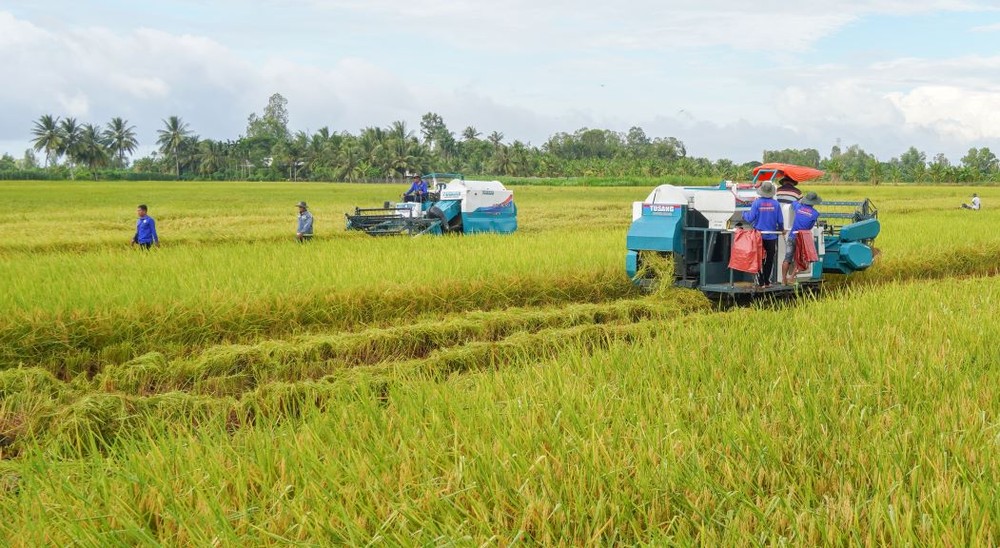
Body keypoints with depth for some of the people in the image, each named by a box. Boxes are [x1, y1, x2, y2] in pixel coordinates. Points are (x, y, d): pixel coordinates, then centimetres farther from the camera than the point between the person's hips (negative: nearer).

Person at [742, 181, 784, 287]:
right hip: (771, 236, 1)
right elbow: (780, 221, 0)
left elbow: (751, 218, -8)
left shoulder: (757, 203, -9)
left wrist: (744, 214, 14)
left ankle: (761, 282, 4)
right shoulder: (776, 203, -4)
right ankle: (767, 281, 13)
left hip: (759, 235, -1)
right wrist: (781, 229, 20)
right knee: (770, 260, 11)